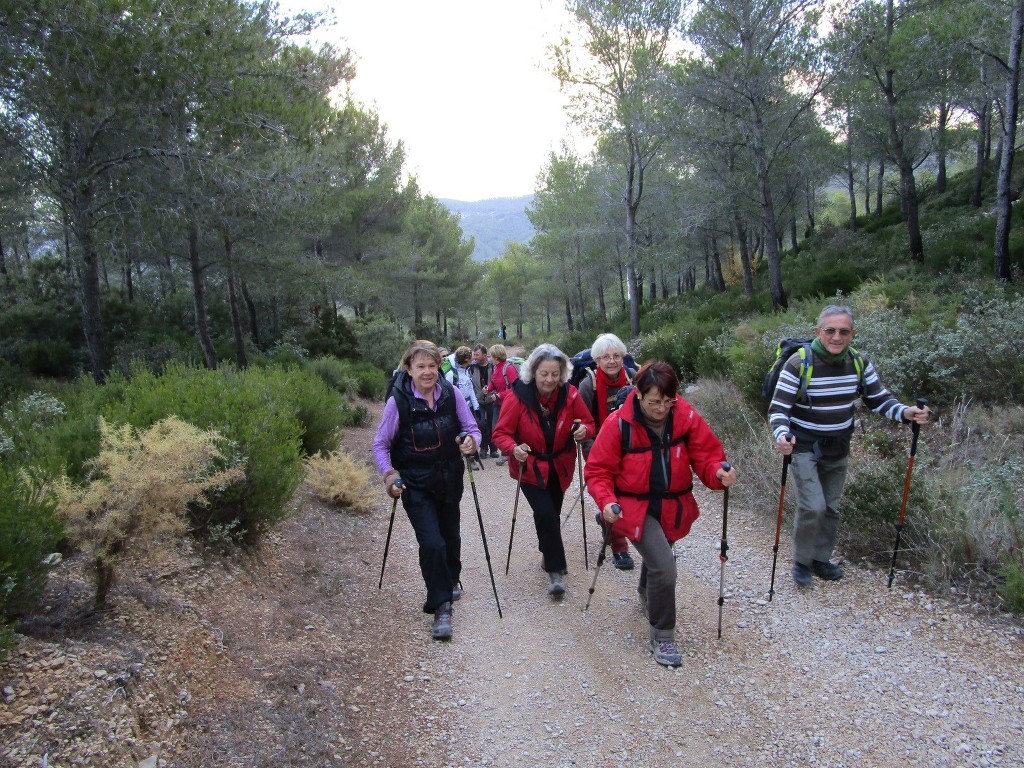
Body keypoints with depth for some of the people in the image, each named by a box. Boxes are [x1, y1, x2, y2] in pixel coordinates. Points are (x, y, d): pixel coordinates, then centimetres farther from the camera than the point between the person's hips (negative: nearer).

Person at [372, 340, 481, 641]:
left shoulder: (451, 394, -10)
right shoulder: (398, 401, -16)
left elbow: (472, 428, -3)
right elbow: (380, 444, -8)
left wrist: (471, 442, -26)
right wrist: (389, 474, -23)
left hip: (449, 478, 4)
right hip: (416, 484, -3)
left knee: (450, 535, 20)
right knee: (432, 543, -14)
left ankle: (451, 579, 51)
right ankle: (441, 607, 3)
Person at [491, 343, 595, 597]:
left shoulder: (570, 394, -14)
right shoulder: (518, 396, -21)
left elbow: (589, 423, -4)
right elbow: (501, 433, -18)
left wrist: (584, 430, -28)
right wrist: (514, 449, -38)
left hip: (560, 466, 3)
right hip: (530, 467, -3)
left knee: (550, 514, 16)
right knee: (546, 514, -18)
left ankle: (548, 553, 45)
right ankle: (555, 570, -3)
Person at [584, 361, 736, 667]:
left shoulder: (687, 417, -12)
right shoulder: (619, 424, -20)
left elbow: (706, 455, -7)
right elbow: (598, 470, -13)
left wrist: (718, 473, -29)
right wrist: (606, 501, -30)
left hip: (673, 508, 5)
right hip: (635, 508, -4)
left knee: (657, 557, 28)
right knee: (664, 566, -20)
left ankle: (646, 593, 63)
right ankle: (662, 636, 3)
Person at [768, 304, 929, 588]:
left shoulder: (859, 363, -4)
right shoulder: (799, 363, -20)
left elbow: (879, 399, 4)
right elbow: (778, 408, -20)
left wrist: (905, 412, -16)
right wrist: (782, 435, -39)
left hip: (838, 451, 5)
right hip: (803, 449, -5)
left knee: (830, 508, 15)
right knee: (813, 507, -13)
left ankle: (821, 559, 35)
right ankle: (801, 562, 9)